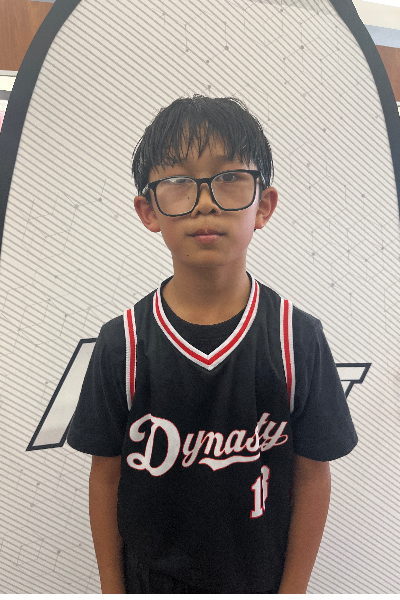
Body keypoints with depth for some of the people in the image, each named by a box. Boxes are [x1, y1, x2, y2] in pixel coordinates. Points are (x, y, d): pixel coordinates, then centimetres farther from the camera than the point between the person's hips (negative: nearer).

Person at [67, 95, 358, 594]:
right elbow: (106, 475, -7)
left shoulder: (299, 339, -17)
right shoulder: (121, 345, -15)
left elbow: (312, 475, -9)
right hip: (149, 576, 1)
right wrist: (112, 587, -1)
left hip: (261, 576, 0)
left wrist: (293, 589, -4)